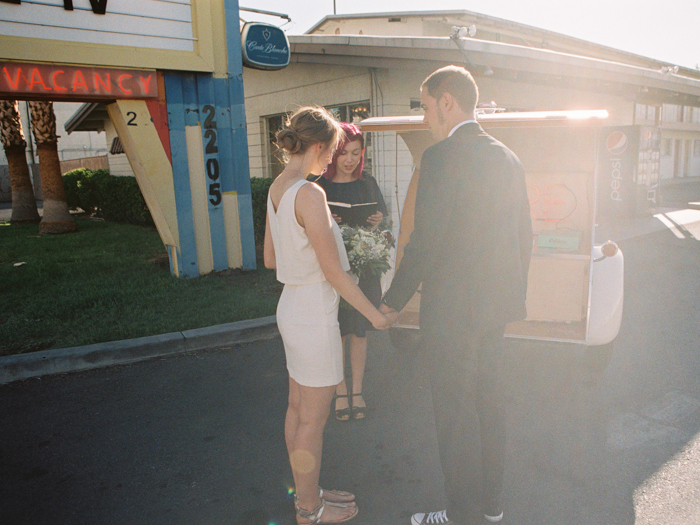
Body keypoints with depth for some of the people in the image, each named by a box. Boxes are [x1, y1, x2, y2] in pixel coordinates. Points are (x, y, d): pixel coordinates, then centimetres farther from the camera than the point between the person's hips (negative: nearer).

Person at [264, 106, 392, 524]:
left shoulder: (277, 188, 5)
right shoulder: (310, 194, -22)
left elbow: (270, 259, 11)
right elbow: (333, 271, -19)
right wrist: (374, 313, -9)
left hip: (292, 306, 9)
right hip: (314, 315, -9)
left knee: (298, 408, 20)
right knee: (313, 419, 8)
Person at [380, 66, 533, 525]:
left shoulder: (441, 158, -18)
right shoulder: (507, 158, 8)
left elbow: (425, 243, -21)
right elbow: (525, 235, 13)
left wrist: (394, 301, -8)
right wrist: (516, 293, 23)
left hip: (452, 310, -8)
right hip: (496, 304, 9)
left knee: (455, 413, 7)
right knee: (488, 401, 21)